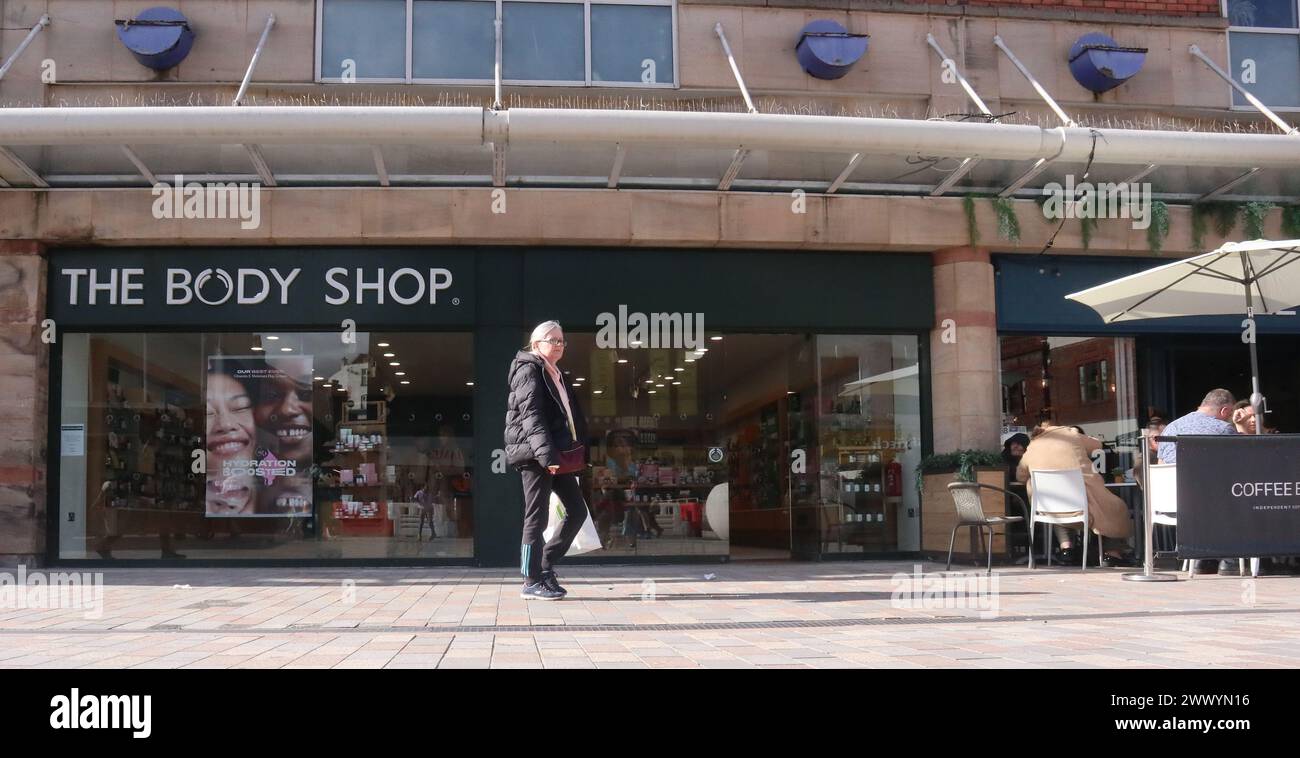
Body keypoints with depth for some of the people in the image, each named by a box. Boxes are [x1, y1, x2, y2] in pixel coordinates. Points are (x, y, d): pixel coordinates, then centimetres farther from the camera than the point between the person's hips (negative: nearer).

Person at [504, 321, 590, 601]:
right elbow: (531, 414, -18)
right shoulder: (529, 370, -7)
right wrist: (546, 453, -27)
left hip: (555, 454, 9)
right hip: (536, 454, -9)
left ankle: (545, 566, 17)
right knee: (537, 517, -5)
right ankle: (532, 582, 2)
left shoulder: (557, 376, 21)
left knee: (577, 510, 8)